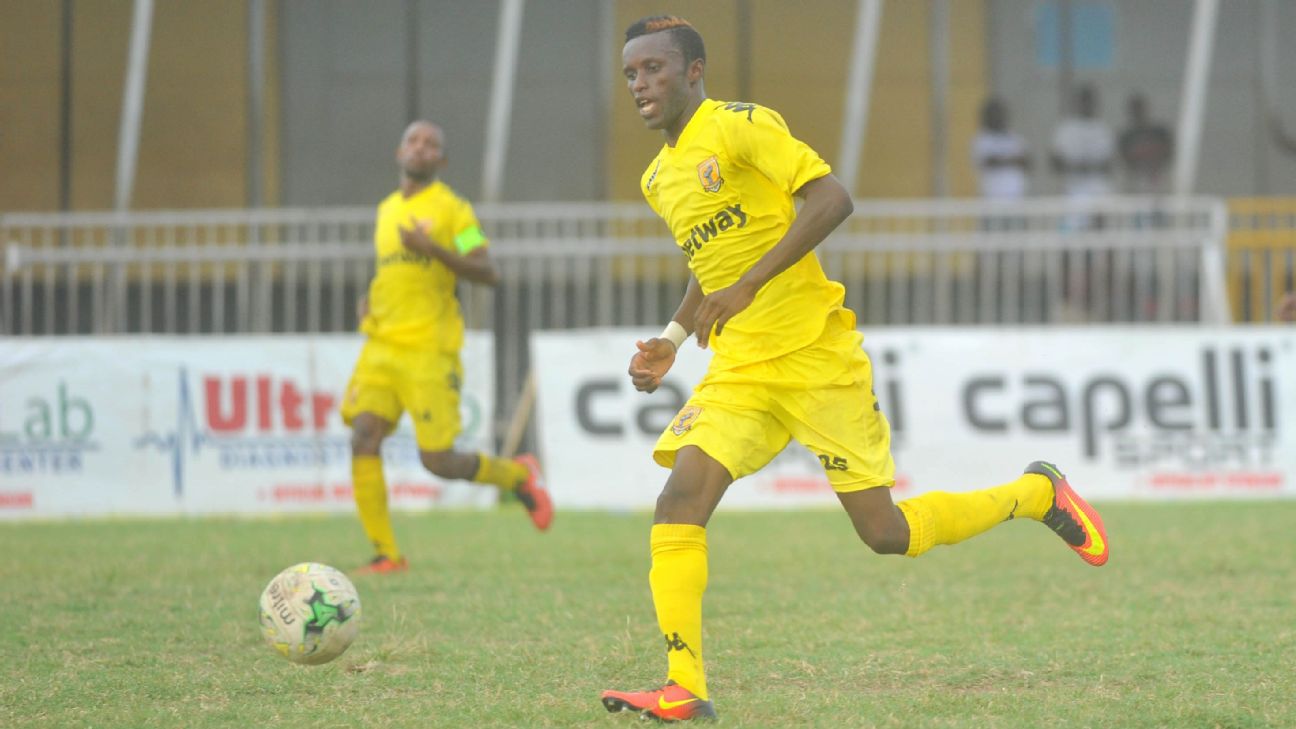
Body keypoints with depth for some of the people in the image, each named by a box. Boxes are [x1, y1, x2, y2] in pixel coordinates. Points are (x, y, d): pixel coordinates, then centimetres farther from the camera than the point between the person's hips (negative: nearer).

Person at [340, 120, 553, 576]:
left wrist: (435, 250, -20)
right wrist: (369, 301, 12)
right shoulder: (386, 210, 18)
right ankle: (385, 553, -7)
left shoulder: (451, 208, -2)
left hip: (430, 350, -6)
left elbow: (487, 273, -8)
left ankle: (517, 475, 21)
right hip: (382, 346, 6)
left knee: (437, 461, -8)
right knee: (363, 439, -12)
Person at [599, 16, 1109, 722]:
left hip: (816, 358, -6)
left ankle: (1037, 493, 21)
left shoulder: (740, 127, -10)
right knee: (679, 502, -15)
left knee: (884, 531, -2)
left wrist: (748, 286, -25)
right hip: (738, 372, 6)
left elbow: (831, 198, -20)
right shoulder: (658, 177, 14)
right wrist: (673, 336, 13)